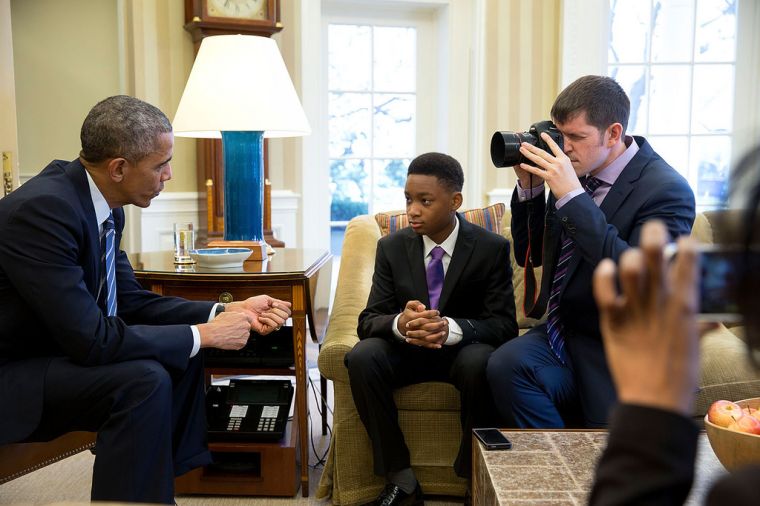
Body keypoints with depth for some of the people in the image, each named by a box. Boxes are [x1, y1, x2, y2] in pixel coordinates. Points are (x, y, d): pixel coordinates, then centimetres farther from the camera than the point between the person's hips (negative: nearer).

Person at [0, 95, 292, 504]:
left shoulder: (102, 204, -2)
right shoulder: (42, 208, -28)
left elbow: (131, 301, 5)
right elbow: (90, 339, -30)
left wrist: (229, 312, -4)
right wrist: (204, 334, -22)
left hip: (56, 348, 9)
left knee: (182, 356, 4)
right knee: (144, 379, -26)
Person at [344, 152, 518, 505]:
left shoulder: (492, 248, -9)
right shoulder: (391, 247, -3)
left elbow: (504, 324, -14)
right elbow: (369, 320, -7)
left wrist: (451, 328, -36)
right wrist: (400, 324, -33)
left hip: (464, 350, -2)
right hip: (406, 350, 2)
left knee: (480, 362, -36)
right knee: (361, 357, -29)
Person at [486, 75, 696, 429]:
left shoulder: (667, 190, -14)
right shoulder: (575, 173, 2)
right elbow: (530, 255, 11)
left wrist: (572, 197, -29)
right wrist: (529, 187, -6)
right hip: (561, 334, 4)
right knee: (506, 364, -24)